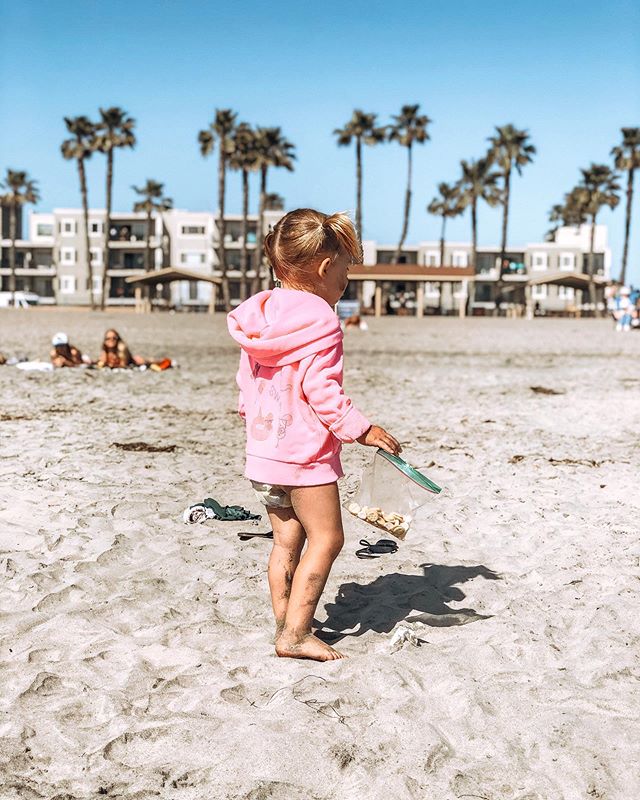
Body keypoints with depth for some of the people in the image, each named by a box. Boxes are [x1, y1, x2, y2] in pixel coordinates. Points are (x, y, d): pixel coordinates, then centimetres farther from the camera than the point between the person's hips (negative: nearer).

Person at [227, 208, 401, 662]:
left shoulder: (258, 316, 10)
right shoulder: (320, 320, -15)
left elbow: (246, 382, 18)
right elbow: (321, 390, -22)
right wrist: (360, 429, -16)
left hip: (262, 452, 8)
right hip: (306, 454, -8)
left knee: (287, 539, 15)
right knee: (327, 538, 0)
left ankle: (285, 624, 21)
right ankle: (296, 633, 0)